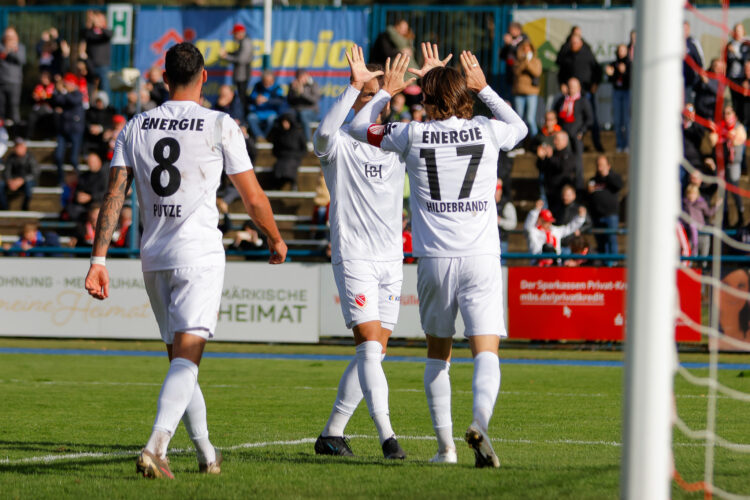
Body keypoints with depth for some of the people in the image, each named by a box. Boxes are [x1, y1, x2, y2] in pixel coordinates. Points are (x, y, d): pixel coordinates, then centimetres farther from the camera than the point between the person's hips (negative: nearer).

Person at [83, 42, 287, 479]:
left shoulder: (136, 127, 6)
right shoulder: (220, 127, -5)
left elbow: (115, 194, -1)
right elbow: (254, 200, 0)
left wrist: (99, 258, -1)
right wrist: (277, 241, 18)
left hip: (154, 257, 5)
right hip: (200, 254, -5)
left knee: (181, 357, 17)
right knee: (186, 358, -11)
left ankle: (207, 454, 25)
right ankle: (155, 448, -29)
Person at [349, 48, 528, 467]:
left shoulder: (413, 135, 1)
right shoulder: (487, 132, 2)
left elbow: (359, 127, 19)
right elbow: (520, 127, 28)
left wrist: (388, 90, 30)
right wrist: (484, 88, 33)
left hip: (433, 259, 1)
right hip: (481, 258, -1)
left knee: (438, 353, 17)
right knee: (486, 351, -7)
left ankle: (446, 445, 16)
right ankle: (480, 421, -34)